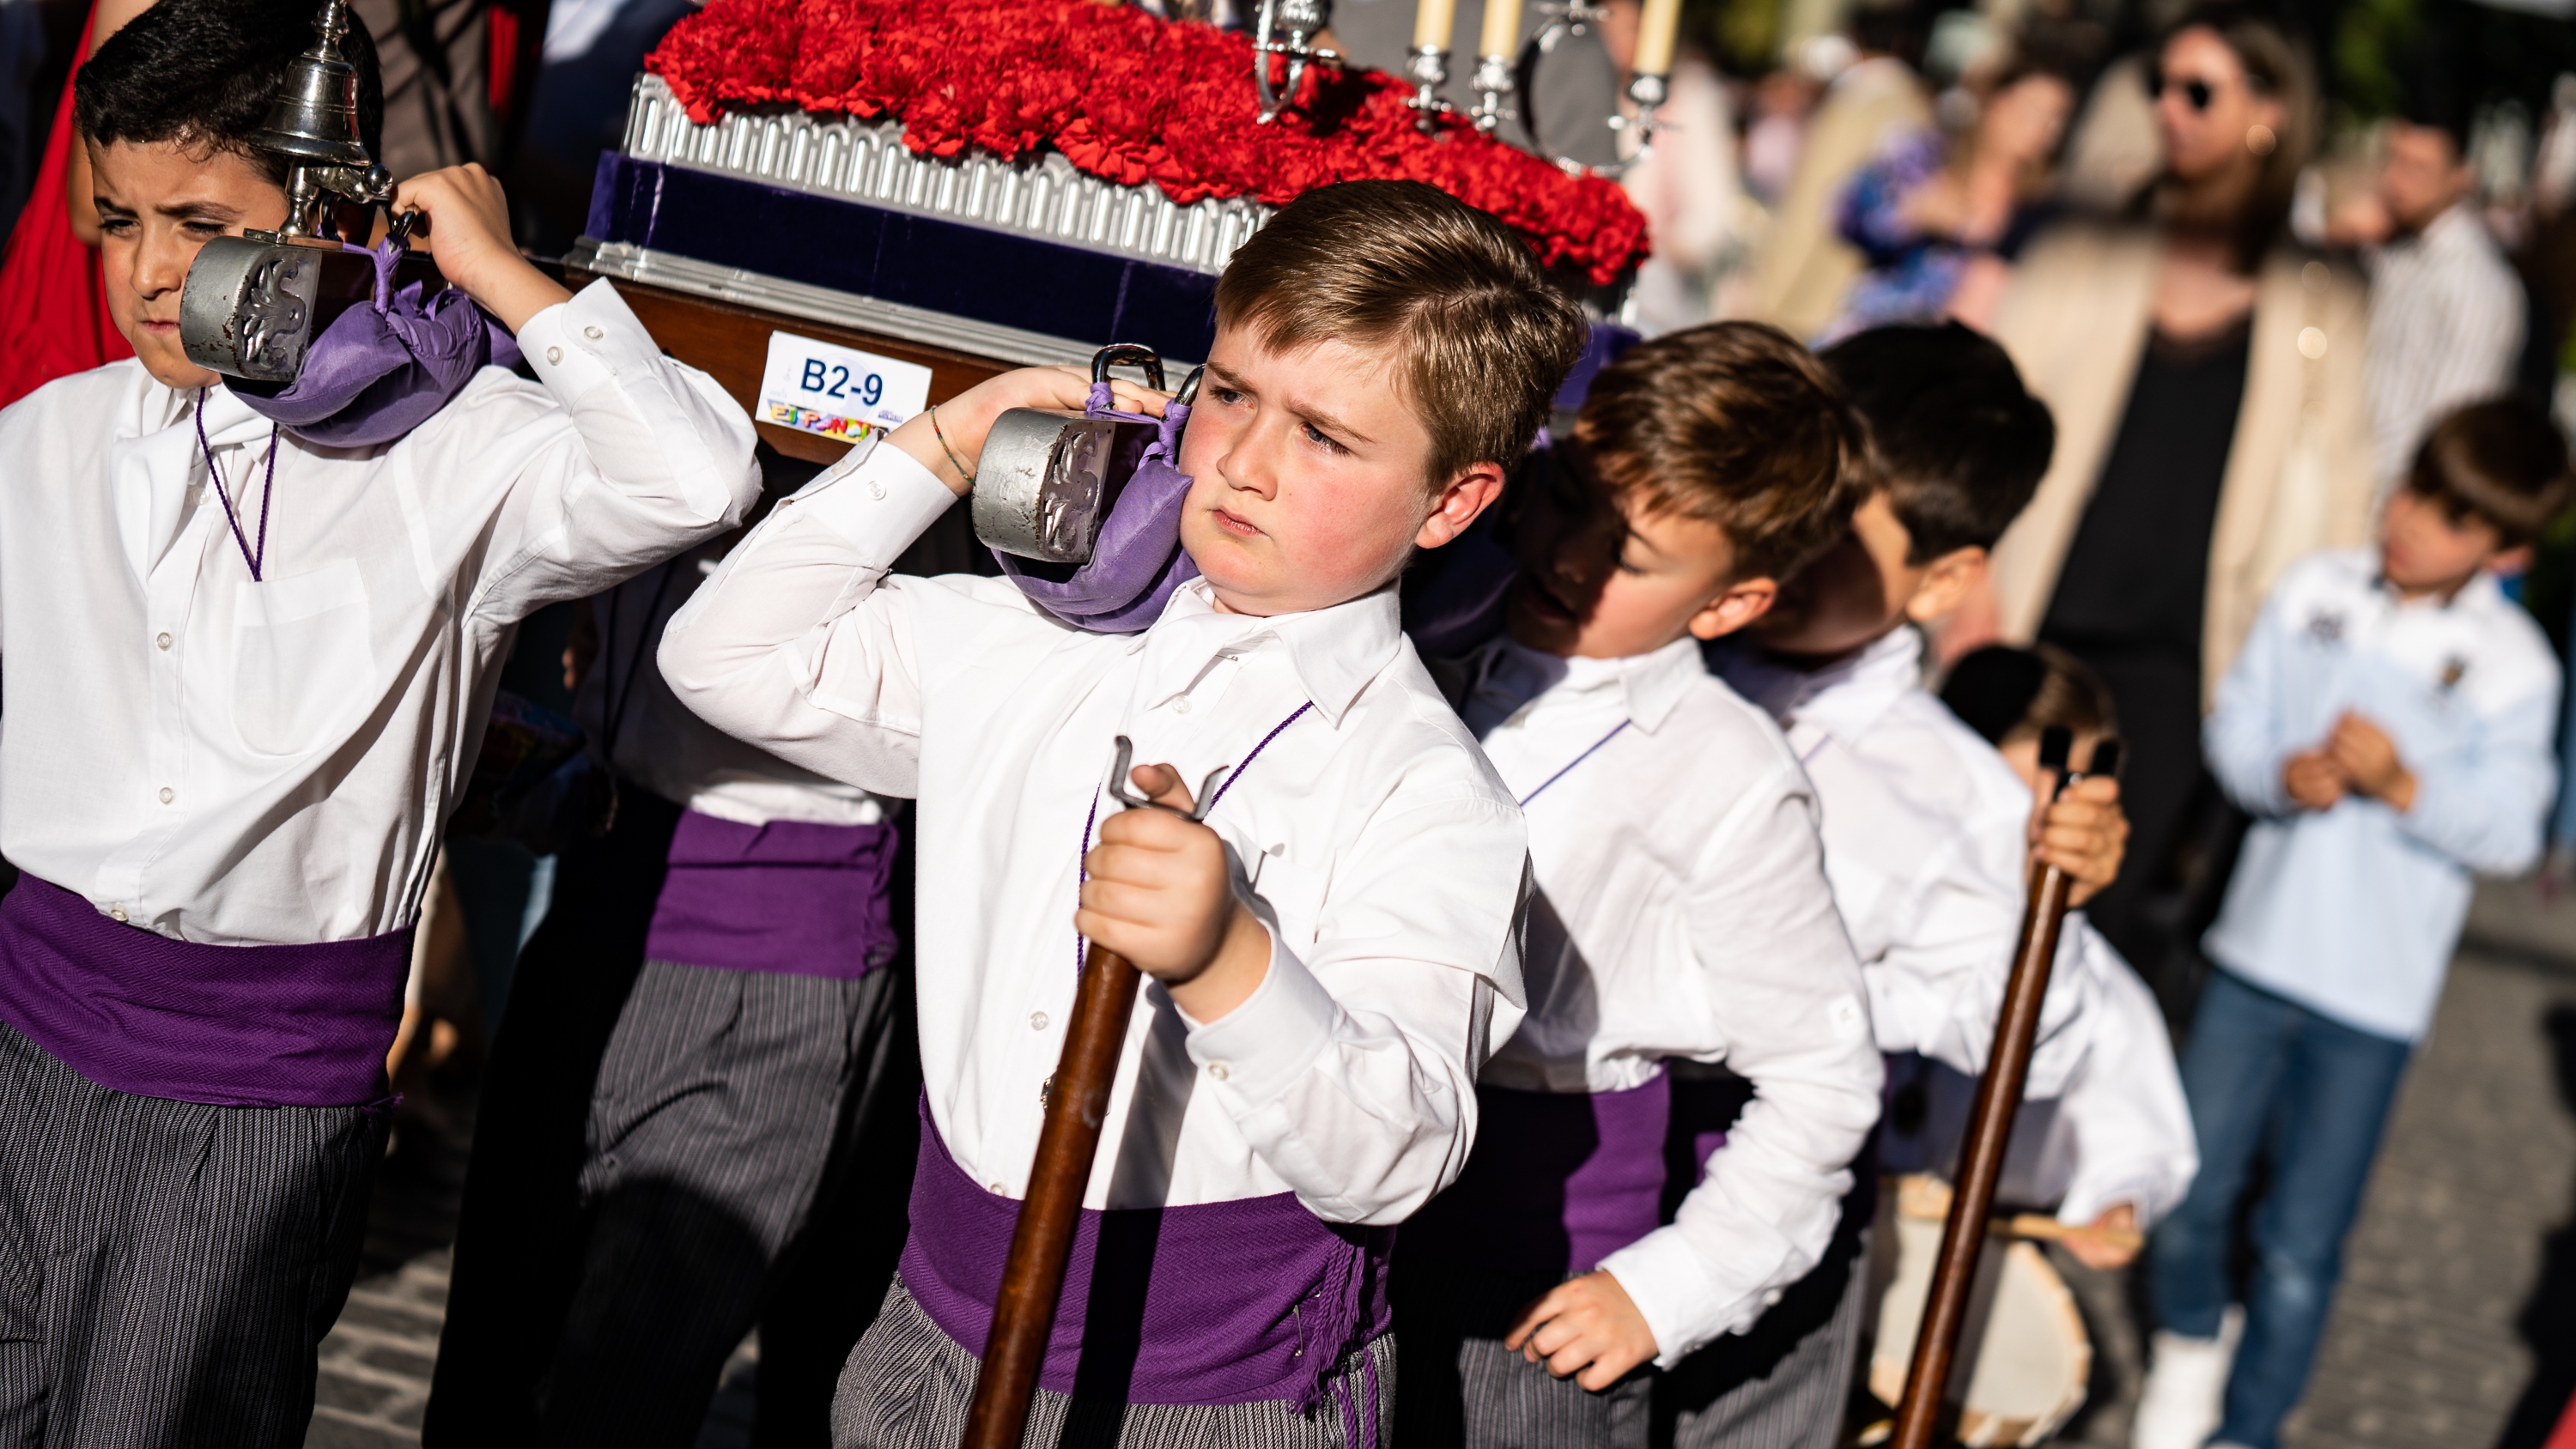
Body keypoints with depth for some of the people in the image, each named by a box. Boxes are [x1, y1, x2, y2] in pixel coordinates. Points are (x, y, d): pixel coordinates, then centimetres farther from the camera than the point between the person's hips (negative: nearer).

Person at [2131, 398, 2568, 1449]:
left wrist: (2405, 786, -23)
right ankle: (2188, 1341, 40)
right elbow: (2236, 720, 4)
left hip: (2374, 993, -3)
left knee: (2298, 1245, 0)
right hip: (2258, 950, 3)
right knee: (2189, 1194, 10)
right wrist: (2283, 773, -16)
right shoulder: (2316, 591, 0)